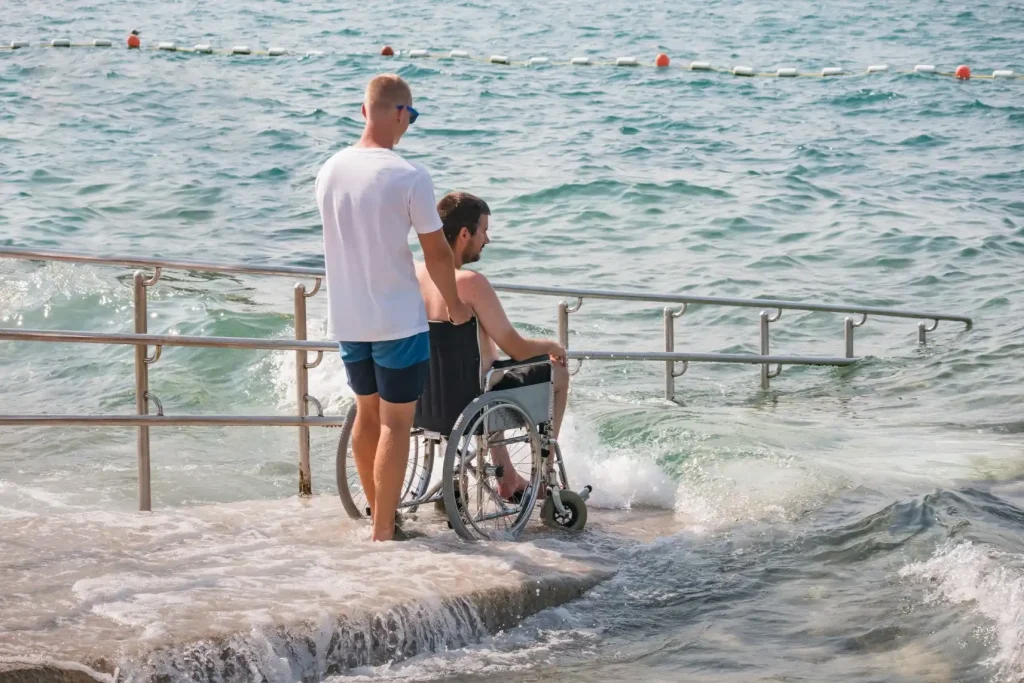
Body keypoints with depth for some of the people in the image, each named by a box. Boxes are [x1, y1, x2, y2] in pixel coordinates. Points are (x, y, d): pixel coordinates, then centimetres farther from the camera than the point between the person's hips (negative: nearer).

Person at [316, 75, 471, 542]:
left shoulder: (329, 171, 1)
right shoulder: (409, 177, -18)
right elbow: (436, 253, -12)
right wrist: (453, 305, 5)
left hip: (347, 318, 6)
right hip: (398, 320, -6)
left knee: (367, 413, 19)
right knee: (396, 422, 3)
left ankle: (378, 512, 31)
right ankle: (384, 530, 6)